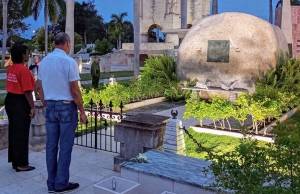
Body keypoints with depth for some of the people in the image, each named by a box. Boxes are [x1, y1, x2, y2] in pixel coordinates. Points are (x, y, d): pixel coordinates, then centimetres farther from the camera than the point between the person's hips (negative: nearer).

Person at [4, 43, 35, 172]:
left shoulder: (10, 68, 8)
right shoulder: (24, 70, -17)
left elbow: (11, 85, 11)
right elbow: (27, 91, -19)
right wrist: (32, 107, -15)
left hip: (10, 100, 8)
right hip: (20, 103, -8)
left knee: (13, 131, 15)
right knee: (21, 134, 0)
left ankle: (14, 161, 27)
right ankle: (21, 164, 9)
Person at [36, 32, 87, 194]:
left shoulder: (44, 61, 7)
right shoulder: (69, 62, -12)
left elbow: (39, 87, 11)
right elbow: (75, 90, -14)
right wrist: (82, 112, -6)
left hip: (50, 107, 6)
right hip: (66, 107, -6)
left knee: (51, 145, 10)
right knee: (65, 146, 2)